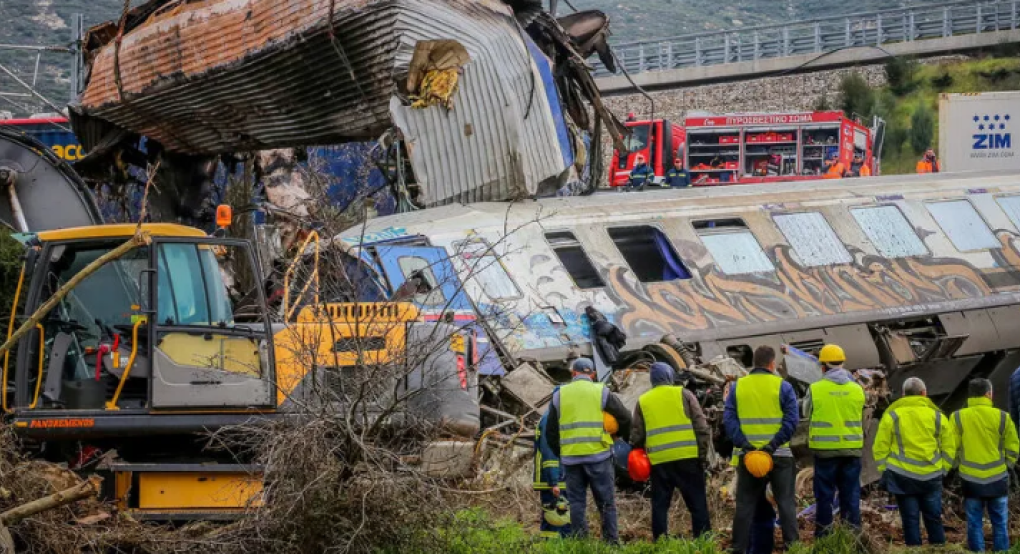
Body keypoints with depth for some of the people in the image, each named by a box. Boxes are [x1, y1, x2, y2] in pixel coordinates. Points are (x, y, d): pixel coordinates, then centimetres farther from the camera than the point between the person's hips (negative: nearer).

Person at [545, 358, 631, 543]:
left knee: (576, 502, 7)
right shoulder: (601, 392, 2)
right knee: (606, 502, 4)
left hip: (570, 457, 2)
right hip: (598, 455, -2)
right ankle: (611, 541, 1)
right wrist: (627, 439, 22)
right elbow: (625, 418, 4)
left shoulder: (559, 395, 9)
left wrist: (559, 453, 23)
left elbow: (551, 431, 11)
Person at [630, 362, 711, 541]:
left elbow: (636, 436, 11)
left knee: (660, 504, 9)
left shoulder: (643, 401, 10)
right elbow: (702, 427, -1)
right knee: (697, 502, 4)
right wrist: (703, 453, 3)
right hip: (687, 457, -2)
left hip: (658, 461, 2)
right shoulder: (683, 394, 4)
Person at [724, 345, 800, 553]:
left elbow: (728, 419, -4)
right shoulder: (782, 386, -2)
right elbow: (792, 419, -12)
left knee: (745, 505, 8)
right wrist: (774, 444, -15)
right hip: (779, 456, -2)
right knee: (786, 503, 6)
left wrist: (743, 443, -10)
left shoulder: (737, 386, 4)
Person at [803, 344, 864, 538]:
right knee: (851, 492, 9)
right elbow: (860, 416, 10)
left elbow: (807, 413, 6)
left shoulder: (815, 389, -8)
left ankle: (823, 534, 8)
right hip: (852, 449, 2)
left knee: (825, 493, 6)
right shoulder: (857, 389, 1)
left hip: (825, 449, -2)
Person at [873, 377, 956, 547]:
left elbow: (880, 448, -1)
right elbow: (949, 448, 6)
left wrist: (884, 469, 9)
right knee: (933, 518, 10)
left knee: (910, 520, 3)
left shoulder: (892, 415, 0)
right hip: (931, 476, 1)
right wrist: (942, 469, 15)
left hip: (902, 476, -1)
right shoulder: (937, 416, 4)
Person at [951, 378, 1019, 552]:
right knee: (999, 523, 9)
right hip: (997, 479, 0)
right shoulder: (1002, 417, -6)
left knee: (974, 524, 7)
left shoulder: (958, 417, -4)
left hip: (970, 479, 0)